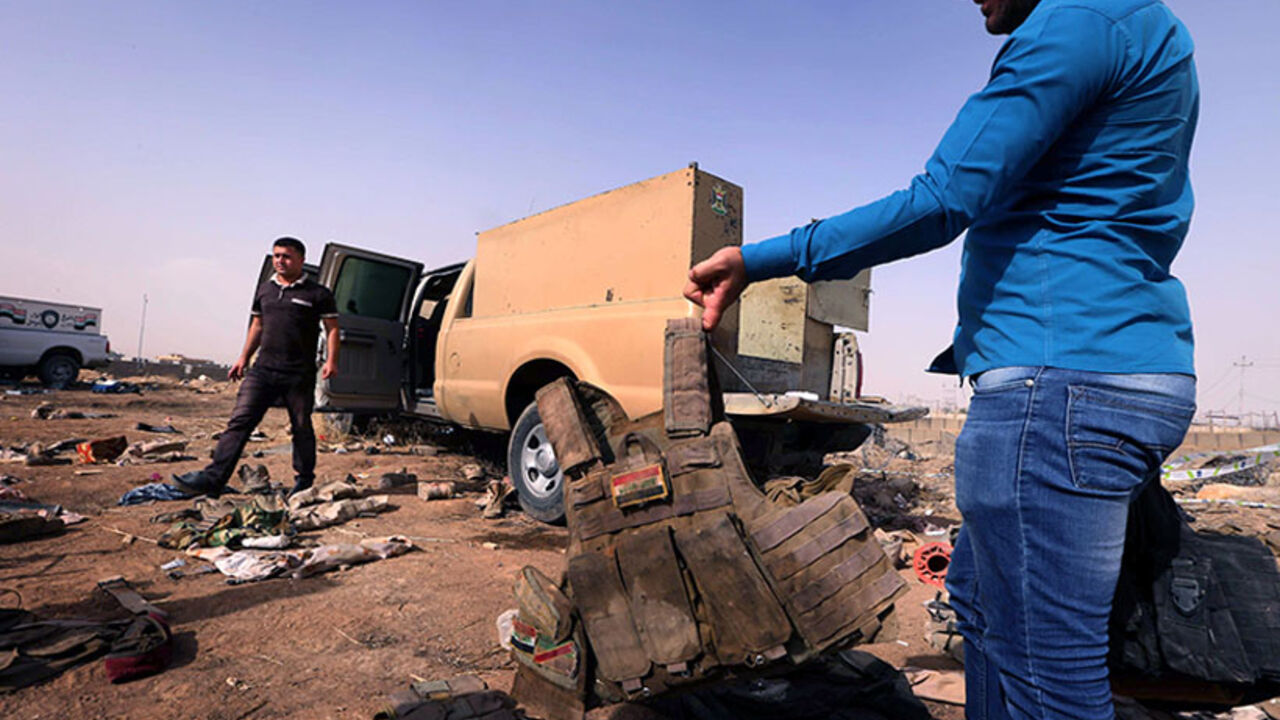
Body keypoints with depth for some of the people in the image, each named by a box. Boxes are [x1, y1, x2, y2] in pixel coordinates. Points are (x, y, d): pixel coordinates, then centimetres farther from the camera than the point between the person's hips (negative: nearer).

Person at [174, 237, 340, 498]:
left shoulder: (318, 294, -1)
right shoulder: (264, 290, 15)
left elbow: (332, 329, -2)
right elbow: (257, 325, 23)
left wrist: (331, 360, -14)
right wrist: (244, 358, 19)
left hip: (299, 375, -4)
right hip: (263, 369, 4)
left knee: (302, 428, 6)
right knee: (239, 421, -4)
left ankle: (304, 482, 19)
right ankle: (212, 479, -4)